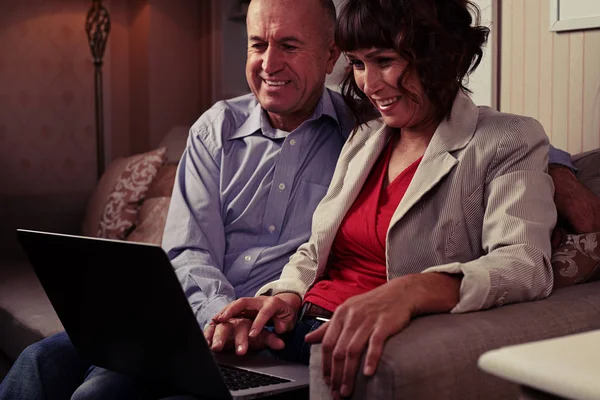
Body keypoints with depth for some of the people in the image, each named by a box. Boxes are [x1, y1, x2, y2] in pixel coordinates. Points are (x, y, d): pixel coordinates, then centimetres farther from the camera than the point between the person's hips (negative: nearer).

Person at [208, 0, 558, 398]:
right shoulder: (364, 140, 18)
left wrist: (412, 291, -36)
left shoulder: (510, 142, -2)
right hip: (298, 338, 6)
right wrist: (288, 294, -3)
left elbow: (525, 264, -18)